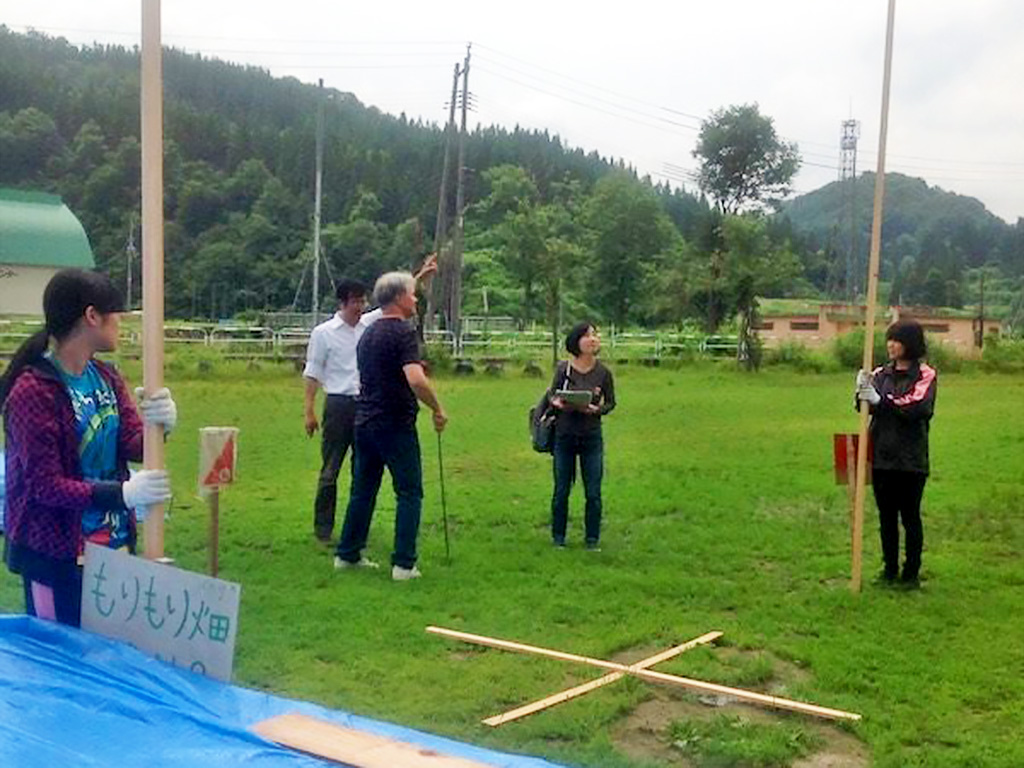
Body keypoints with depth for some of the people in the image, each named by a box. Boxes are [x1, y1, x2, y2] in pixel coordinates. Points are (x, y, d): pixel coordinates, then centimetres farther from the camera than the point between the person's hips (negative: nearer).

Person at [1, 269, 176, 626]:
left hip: (115, 543, 7)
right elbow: (45, 485, -19)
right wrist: (123, 494, -30)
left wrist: (160, 425, -24)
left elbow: (133, 445, -2)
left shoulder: (107, 378, 6)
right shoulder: (33, 392, -16)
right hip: (56, 555, -7)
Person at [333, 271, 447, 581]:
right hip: (395, 424, -8)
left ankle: (347, 554, 22)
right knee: (409, 493, 0)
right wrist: (438, 409, -14)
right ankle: (404, 563, 0)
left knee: (362, 489, 15)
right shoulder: (403, 332, -14)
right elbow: (416, 380, -26)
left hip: (365, 421, 8)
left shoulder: (368, 333, 13)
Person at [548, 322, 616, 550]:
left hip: (592, 437, 0)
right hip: (565, 436, 0)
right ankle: (558, 538, 23)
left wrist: (597, 409, -16)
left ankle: (592, 539, 17)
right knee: (561, 491, 8)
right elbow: (552, 395, 4)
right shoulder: (563, 369, -6)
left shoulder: (603, 372, -5)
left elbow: (611, 403, 4)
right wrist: (557, 402, -19)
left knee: (593, 493, 3)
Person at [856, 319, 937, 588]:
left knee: (910, 516, 4)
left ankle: (911, 573, 14)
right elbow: (867, 406, 1)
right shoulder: (881, 374, 9)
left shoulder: (925, 375, -3)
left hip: (911, 458, -4)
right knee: (886, 516, 11)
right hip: (881, 456, 4)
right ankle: (890, 570, 22)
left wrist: (880, 400, -21)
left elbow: (918, 407, -17)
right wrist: (862, 394, -20)